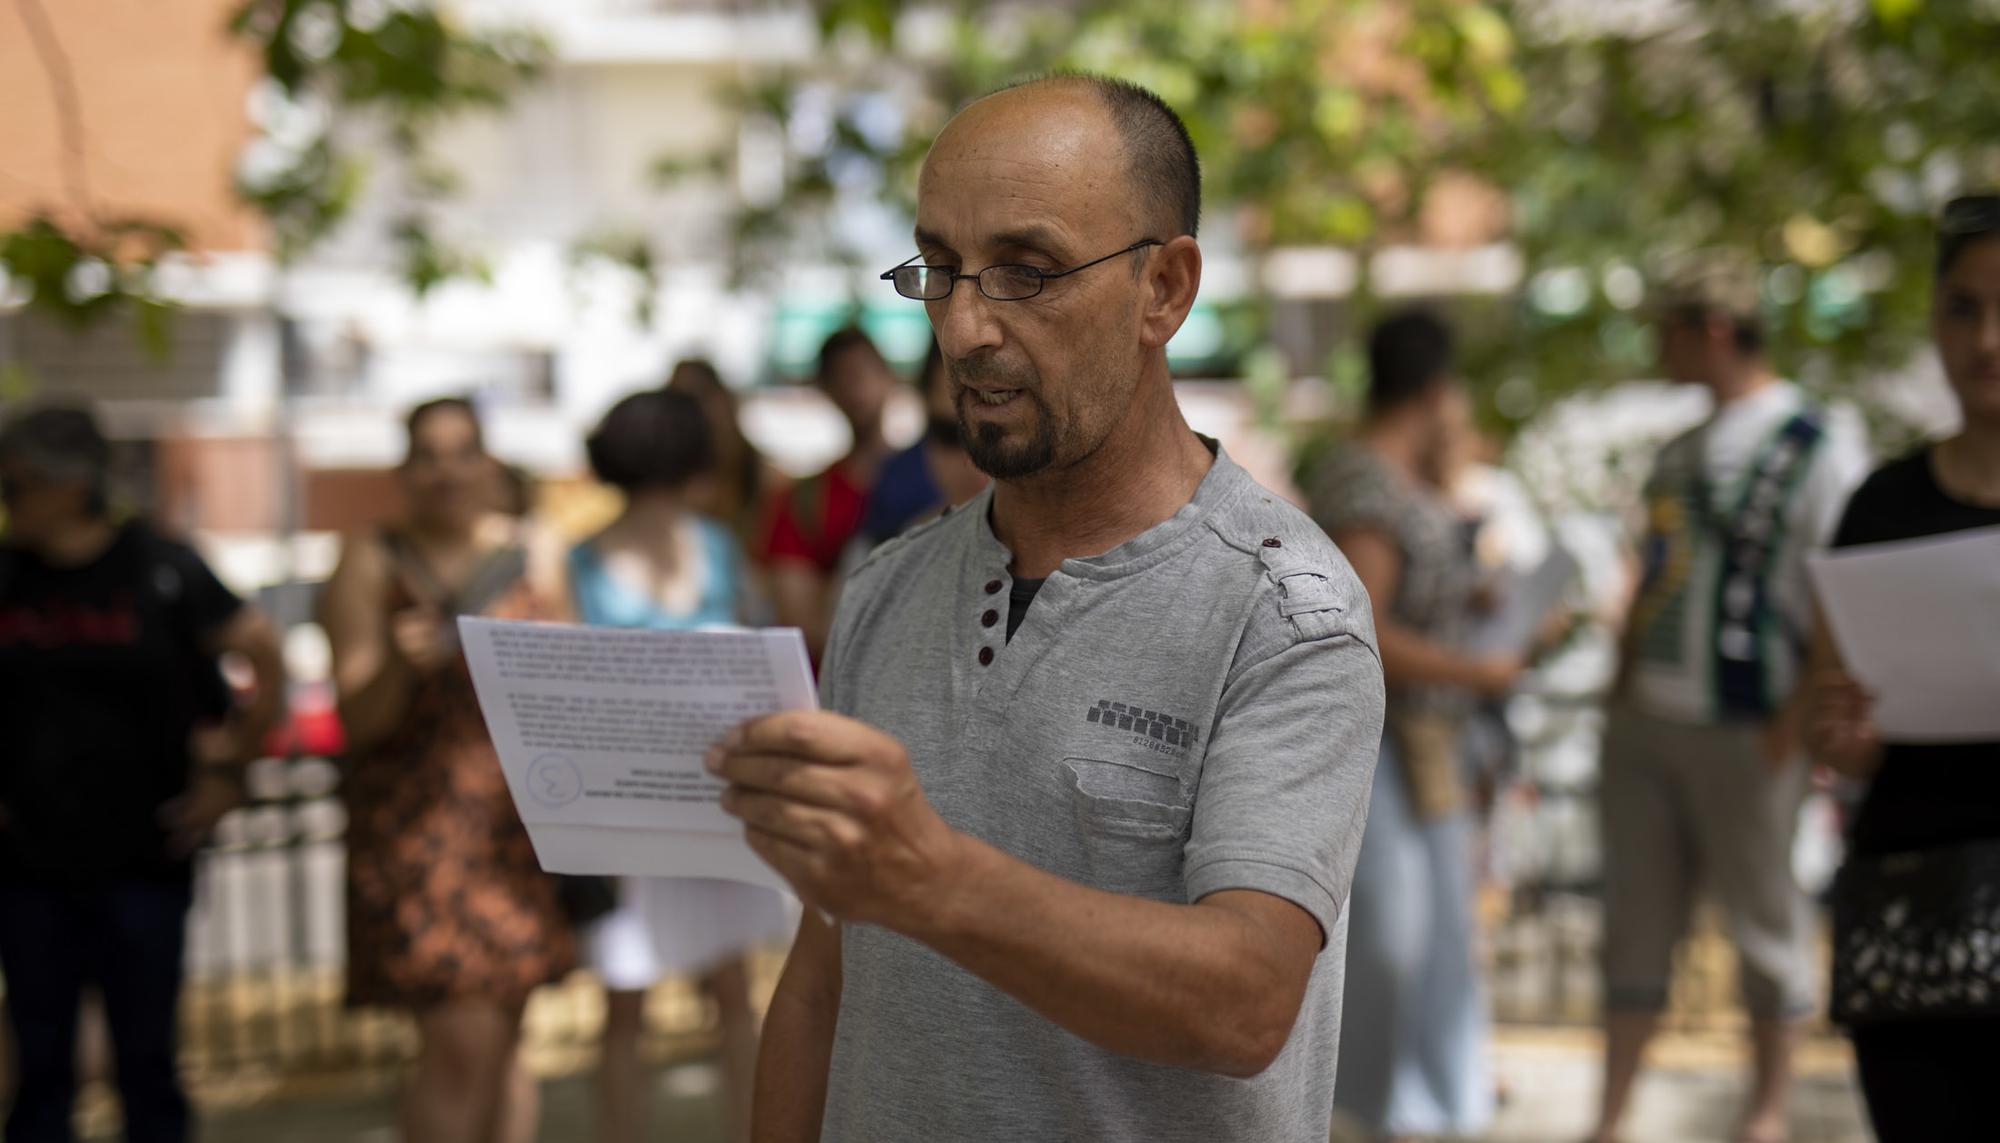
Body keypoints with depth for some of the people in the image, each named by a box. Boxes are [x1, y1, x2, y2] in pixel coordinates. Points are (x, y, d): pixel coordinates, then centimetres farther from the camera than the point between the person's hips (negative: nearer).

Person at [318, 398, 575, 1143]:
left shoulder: (533, 554, 11)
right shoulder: (371, 564, 0)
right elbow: (358, 719, -6)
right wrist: (400, 665, -24)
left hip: (519, 818, 4)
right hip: (418, 823, -4)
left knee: (501, 1042, 9)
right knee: (460, 1043, -11)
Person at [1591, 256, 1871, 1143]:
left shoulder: (1817, 444, -7)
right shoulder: (1682, 450, 16)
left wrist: (1801, 716, -18)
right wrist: (1621, 694, 14)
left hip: (1745, 731, -7)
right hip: (1647, 726, 7)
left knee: (1765, 920, 5)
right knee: (1637, 923, 8)